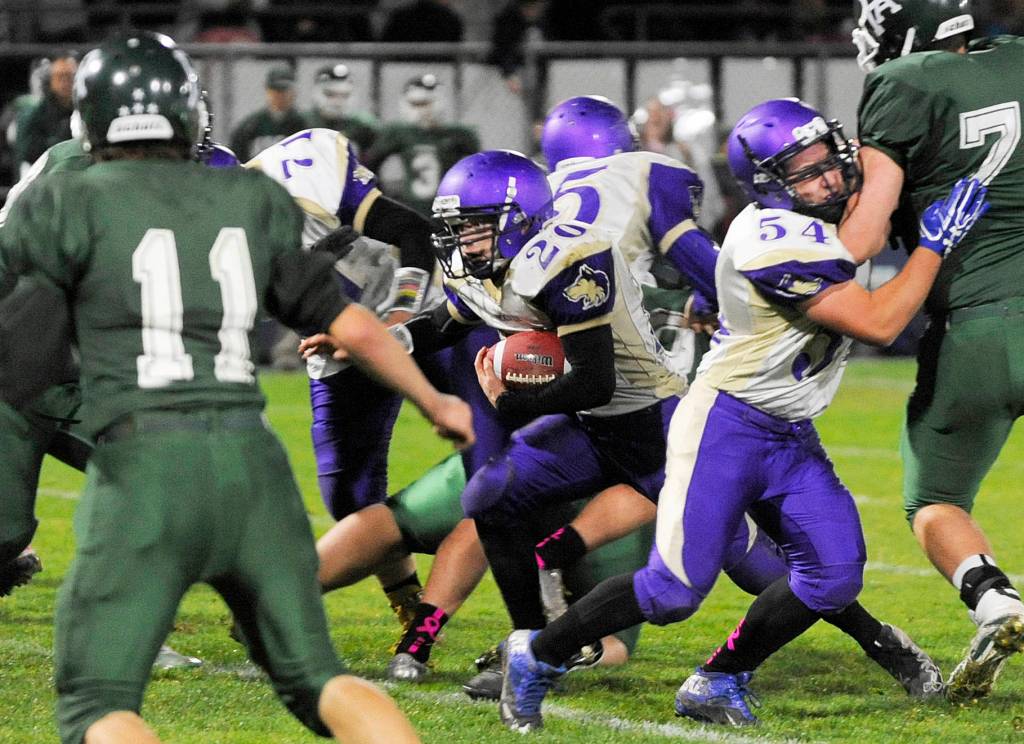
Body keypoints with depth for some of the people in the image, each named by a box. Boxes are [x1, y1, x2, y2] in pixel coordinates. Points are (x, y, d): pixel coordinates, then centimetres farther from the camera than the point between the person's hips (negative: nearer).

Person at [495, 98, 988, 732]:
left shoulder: (823, 224, 3)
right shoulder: (778, 243, -25)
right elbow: (878, 324, -25)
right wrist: (937, 242, -19)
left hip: (791, 440, 9)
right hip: (725, 427, -9)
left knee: (833, 577, -5)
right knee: (676, 589, -9)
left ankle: (717, 684, 11)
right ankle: (537, 656, 11)